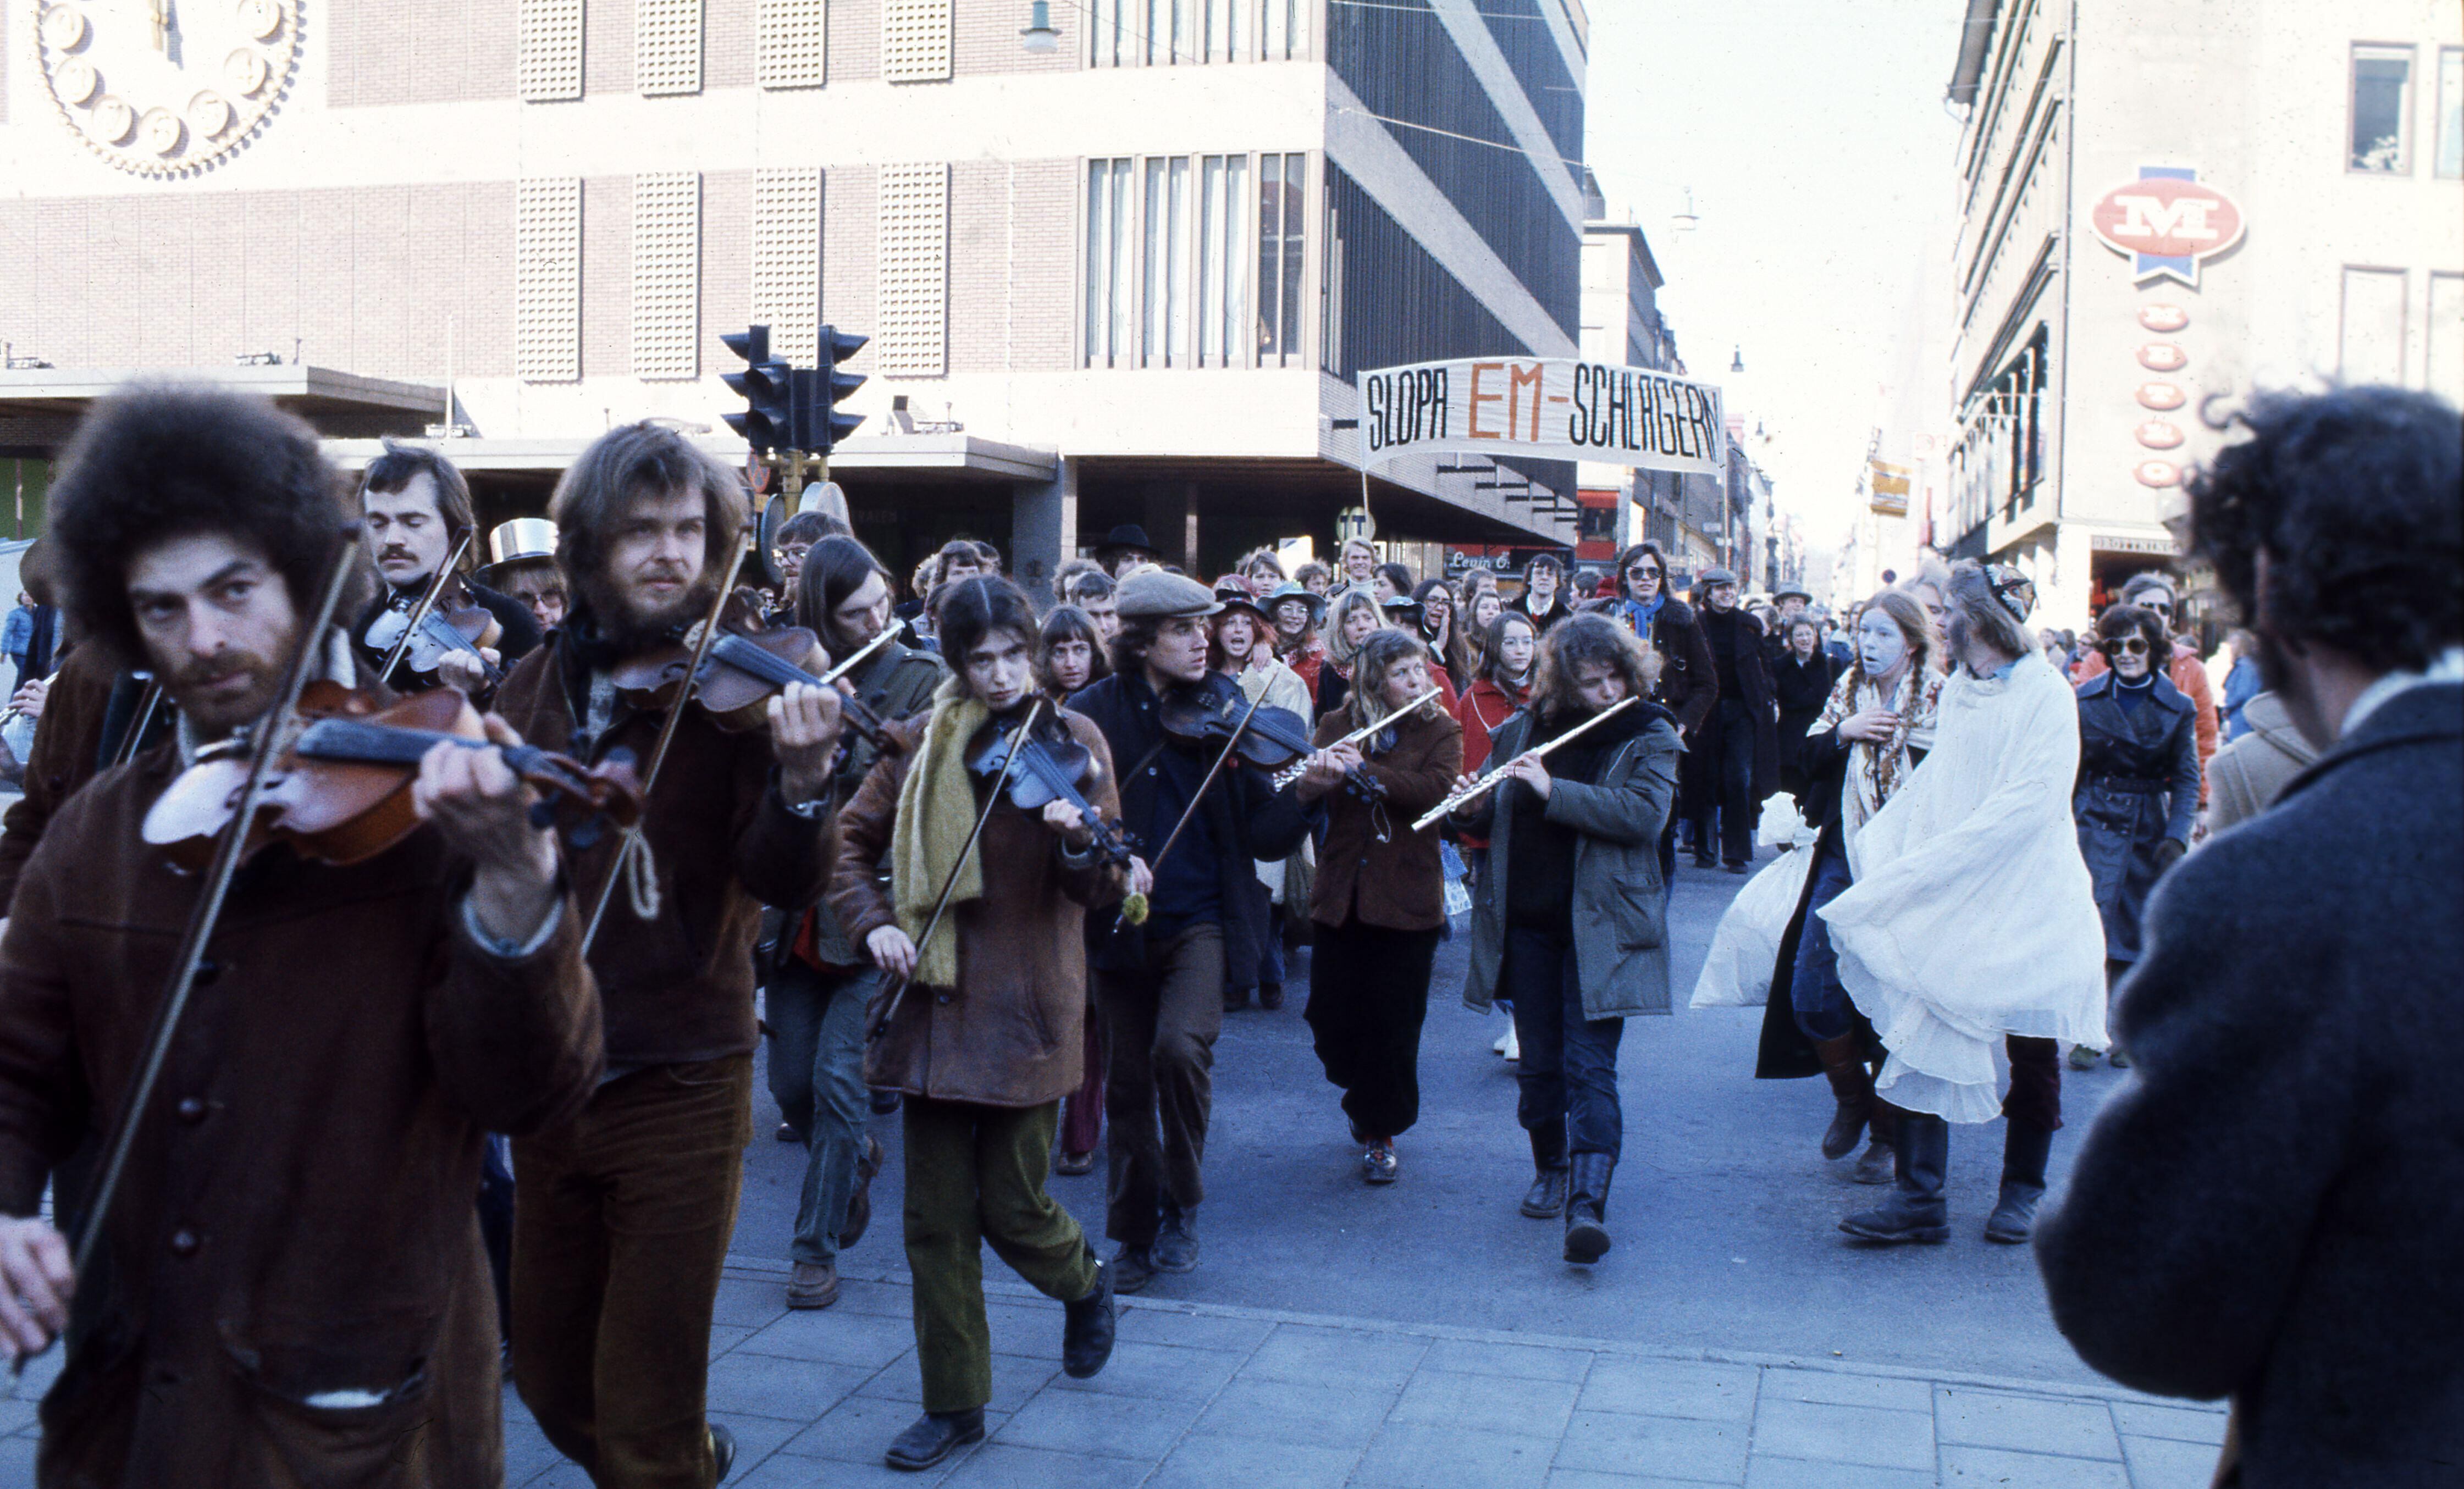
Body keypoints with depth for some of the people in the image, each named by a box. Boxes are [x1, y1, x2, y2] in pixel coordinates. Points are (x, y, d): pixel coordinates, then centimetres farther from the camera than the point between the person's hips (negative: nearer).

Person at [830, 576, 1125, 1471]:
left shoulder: (1071, 741, -1)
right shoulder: (924, 744, 6)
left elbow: (1102, 889, -7)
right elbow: (851, 840, 11)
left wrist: (1081, 839, -28)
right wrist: (872, 921, -6)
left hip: (1028, 1006, -3)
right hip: (935, 998, 3)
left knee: (1012, 1205, 1)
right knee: (937, 1215, 5)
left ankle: (1084, 1283, 35)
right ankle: (954, 1403, 19)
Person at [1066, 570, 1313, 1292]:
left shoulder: (1223, 710, 0)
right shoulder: (1096, 713, -4)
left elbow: (1261, 833, -3)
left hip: (1201, 920, 0)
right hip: (1123, 922, 1)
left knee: (1181, 1046, -22)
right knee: (1128, 1081, 8)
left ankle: (1182, 1204, 3)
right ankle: (1134, 1234, 28)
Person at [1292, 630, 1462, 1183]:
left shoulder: (1440, 730, 1)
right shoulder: (1337, 726, 6)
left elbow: (1437, 789, -17)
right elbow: (1307, 792, -5)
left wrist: (1364, 771, -24)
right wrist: (1317, 776, -28)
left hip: (1407, 899, -2)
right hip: (1340, 894, 2)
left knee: (1393, 1022, 1)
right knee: (1330, 1013, 6)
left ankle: (1380, 1134, 16)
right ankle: (1362, 1092, 36)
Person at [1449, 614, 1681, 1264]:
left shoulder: (1649, 737, -2)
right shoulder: (1521, 731, 7)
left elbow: (1644, 815, -18)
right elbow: (1490, 820, 16)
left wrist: (1554, 790, -22)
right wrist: (1472, 809, -9)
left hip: (1601, 925, -4)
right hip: (1526, 922, 4)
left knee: (1590, 1065, -10)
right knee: (1538, 1061, 11)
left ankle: (1588, 1204, -15)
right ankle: (1550, 1169, 31)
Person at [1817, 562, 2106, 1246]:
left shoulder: (2047, 696, -10)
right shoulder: (1957, 691, 11)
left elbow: (2027, 804, -18)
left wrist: (1931, 863, -21)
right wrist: (1883, 846, 2)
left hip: (2023, 900, -5)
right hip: (1945, 898, 5)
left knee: (2032, 1051, 7)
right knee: (1922, 1032, -5)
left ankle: (2021, 1191, 23)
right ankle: (1919, 1196, -4)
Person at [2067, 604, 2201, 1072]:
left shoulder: (2176, 707, 1)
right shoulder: (2087, 698, 0)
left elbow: (2186, 779, 2)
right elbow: (2069, 769, 4)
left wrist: (2176, 837, -9)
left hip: (2148, 830, 1)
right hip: (2096, 823, -1)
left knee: (2133, 930, 6)